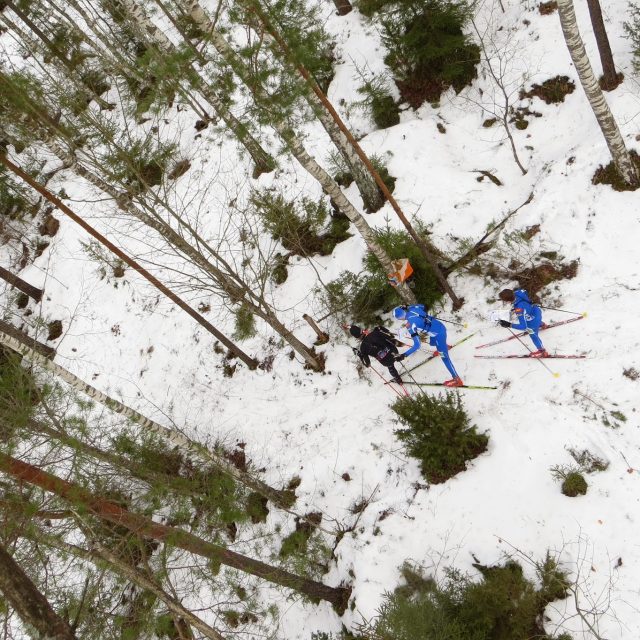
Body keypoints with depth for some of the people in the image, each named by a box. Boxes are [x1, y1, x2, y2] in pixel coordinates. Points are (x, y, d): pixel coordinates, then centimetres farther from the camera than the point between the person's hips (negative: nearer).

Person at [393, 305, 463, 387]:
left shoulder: (410, 326, -30)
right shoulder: (412, 308, -12)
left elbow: (417, 345, -27)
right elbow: (422, 306, 13)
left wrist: (404, 355, -25)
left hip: (438, 334, -9)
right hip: (440, 326, 9)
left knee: (444, 357, 4)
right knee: (432, 343, 37)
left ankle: (457, 380, 14)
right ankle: (444, 347, 70)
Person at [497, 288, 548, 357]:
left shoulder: (519, 309, -48)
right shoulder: (516, 293, -27)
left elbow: (523, 326, -42)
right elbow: (524, 291, 1)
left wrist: (508, 325, -43)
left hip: (534, 320, -6)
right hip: (536, 310, 6)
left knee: (533, 335, 23)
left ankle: (542, 351, 50)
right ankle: (541, 324, 80)